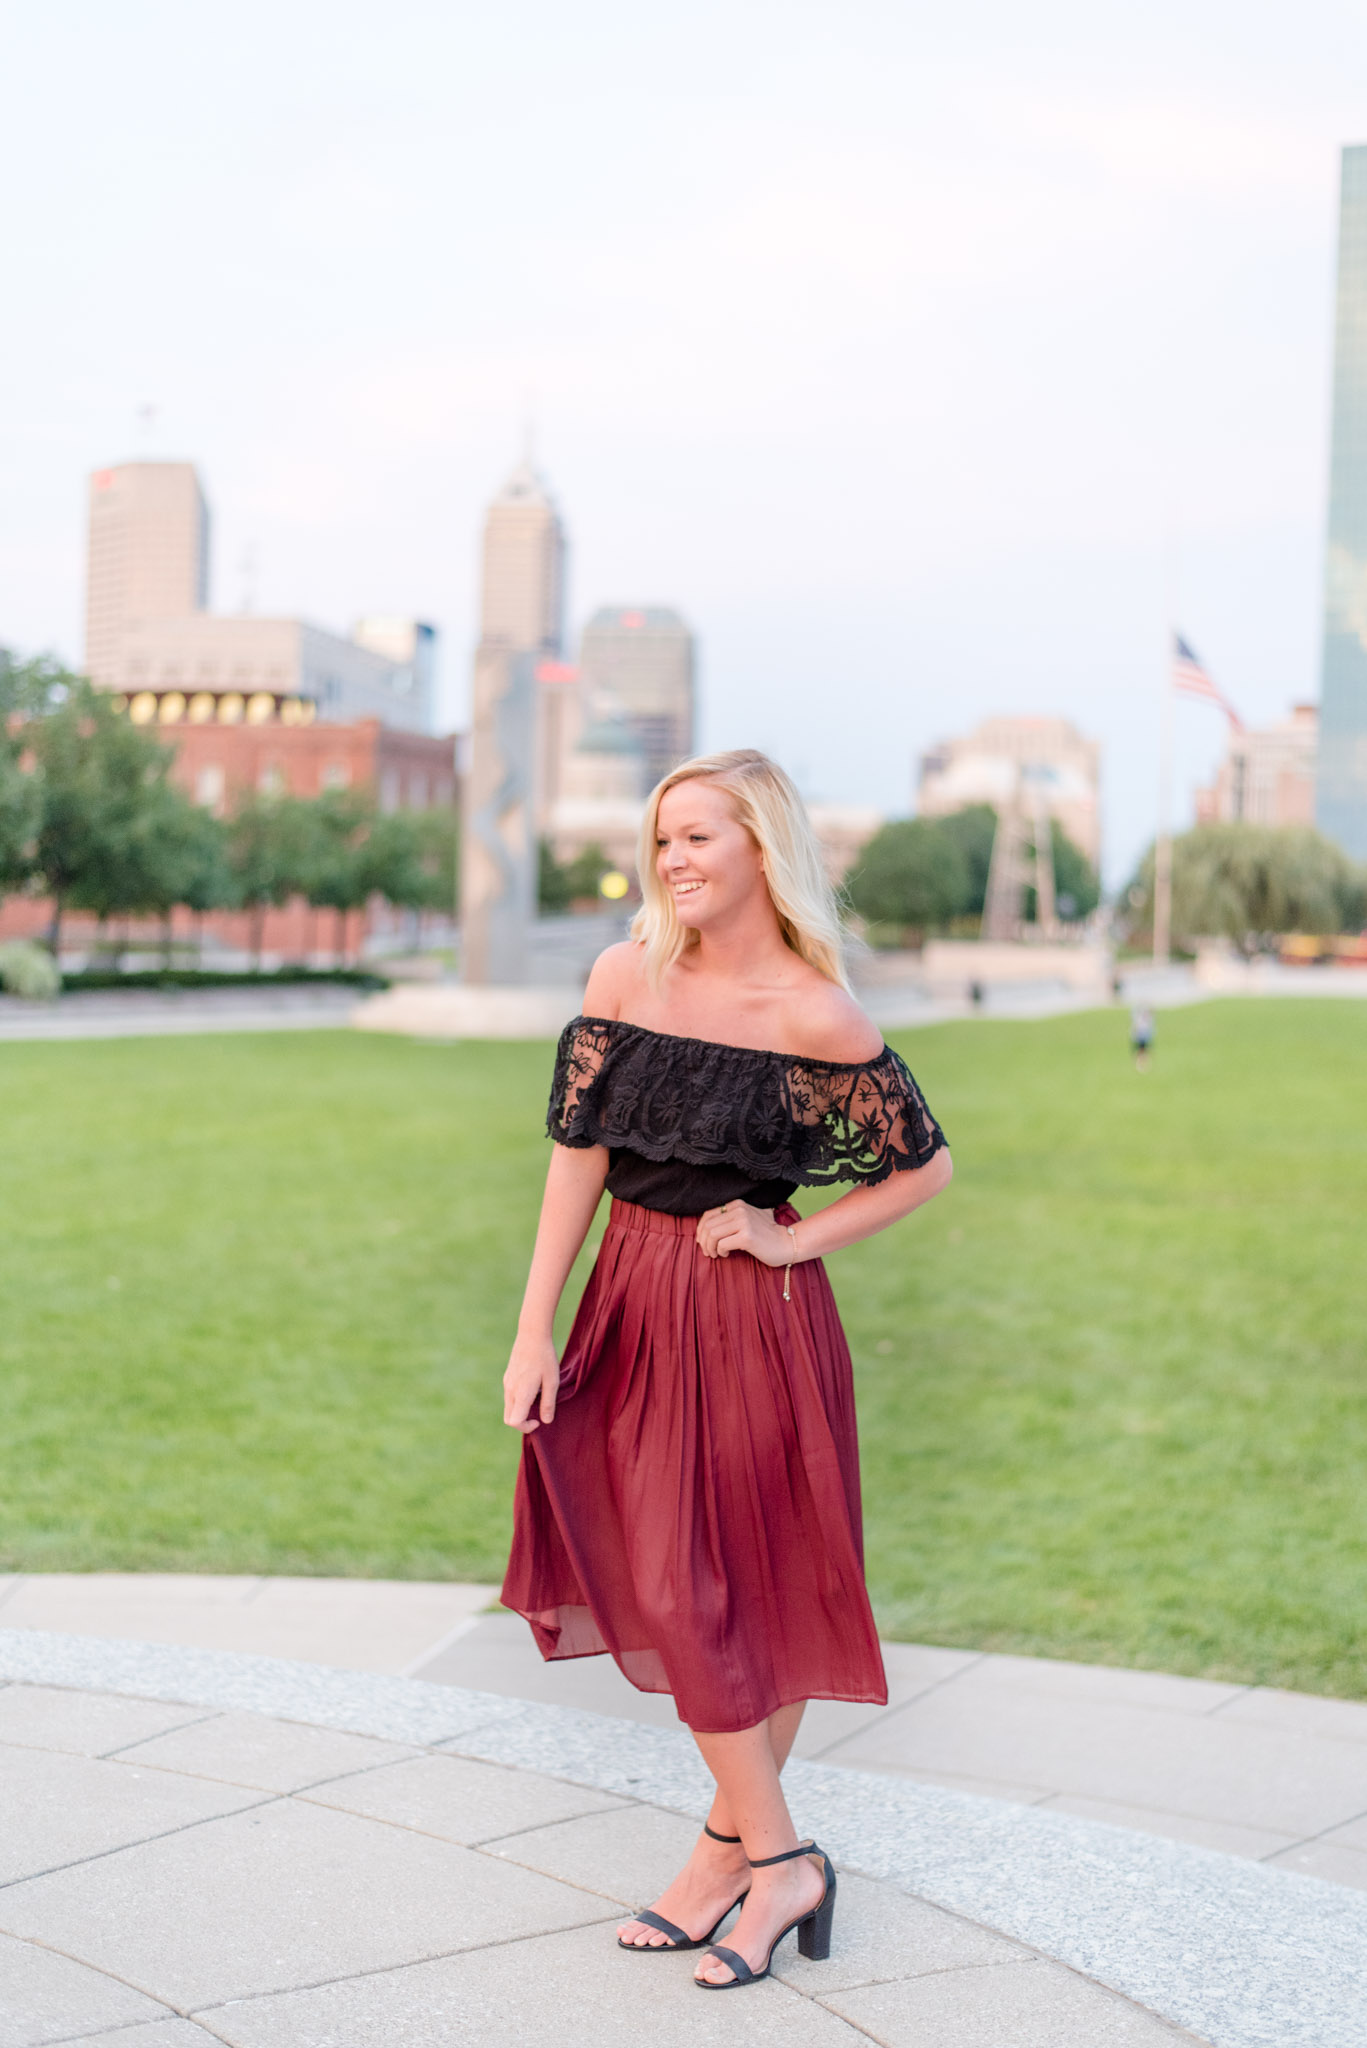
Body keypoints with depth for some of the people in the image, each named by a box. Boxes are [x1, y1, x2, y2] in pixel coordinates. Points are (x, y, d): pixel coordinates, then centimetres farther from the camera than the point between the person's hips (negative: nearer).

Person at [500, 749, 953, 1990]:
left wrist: (796, 1240, -8)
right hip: (637, 1306, 5)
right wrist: (535, 1330, -1)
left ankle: (747, 1850, 18)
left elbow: (929, 1165, -2)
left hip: (757, 1323, -5)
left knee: (755, 1586, 1)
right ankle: (768, 1855, 23)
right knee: (669, 1584, 9)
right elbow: (579, 1154, 1)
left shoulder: (814, 1018, -13)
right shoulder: (627, 977, -2)